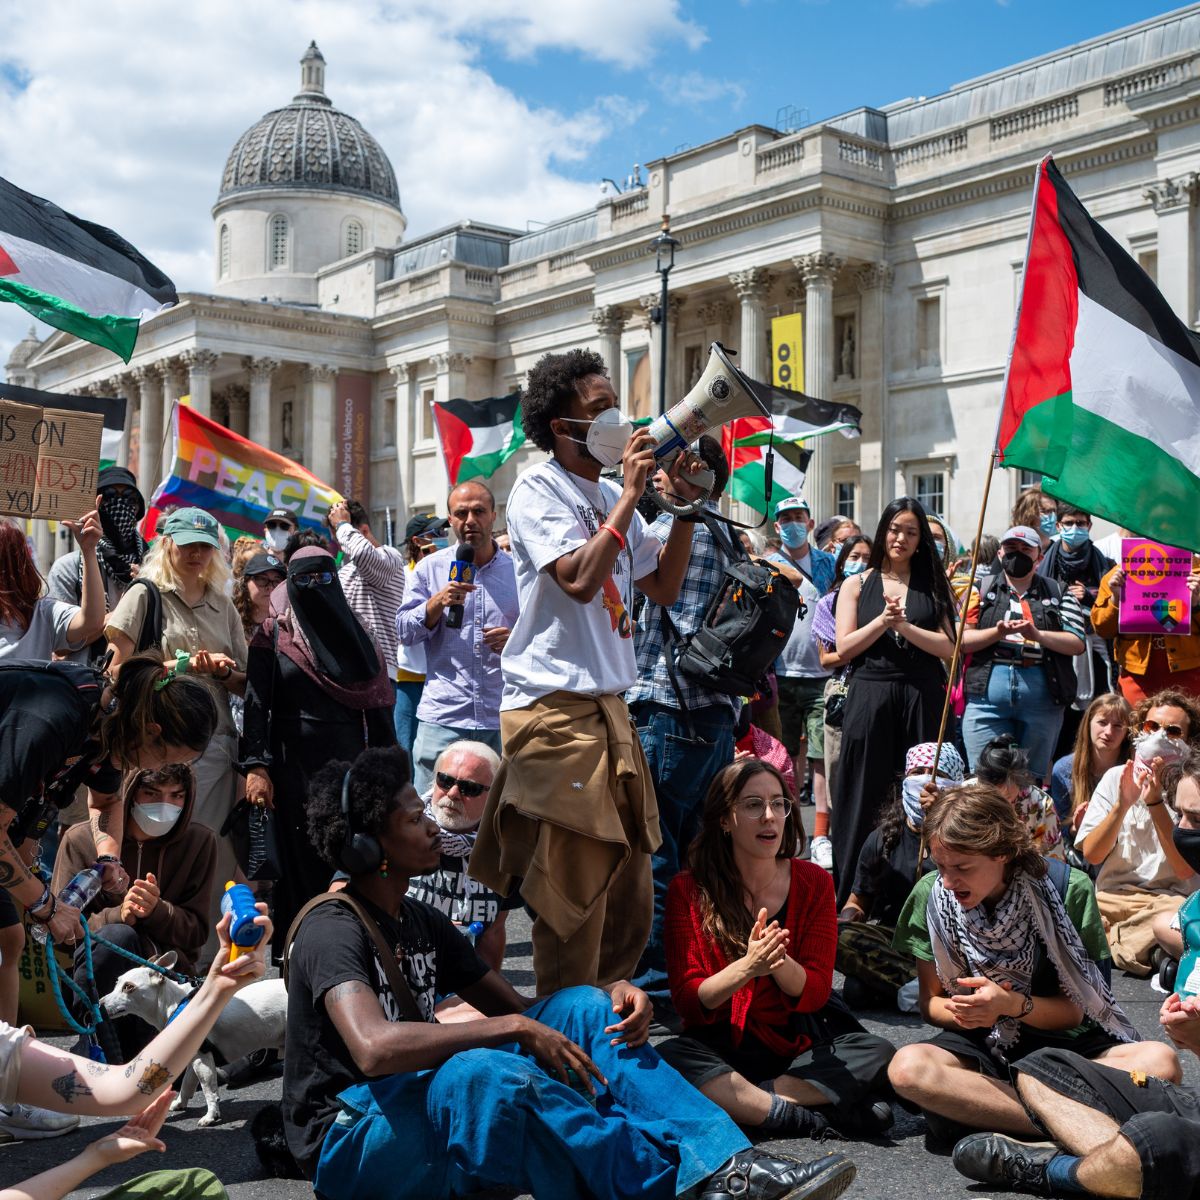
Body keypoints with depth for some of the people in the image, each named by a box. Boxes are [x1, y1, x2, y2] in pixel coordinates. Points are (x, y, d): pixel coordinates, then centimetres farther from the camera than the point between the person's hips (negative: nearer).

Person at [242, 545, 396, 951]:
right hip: (293, 762, -2)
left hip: (347, 761, 2)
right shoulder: (272, 635, 2)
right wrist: (256, 766, -14)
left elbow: (376, 704, 8)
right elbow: (256, 702, -5)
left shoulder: (352, 633, 10)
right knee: (299, 856, 0)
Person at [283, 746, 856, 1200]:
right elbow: (374, 1047, -35)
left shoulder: (421, 922, 11)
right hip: (352, 1145, -8)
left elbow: (515, 1007, 8)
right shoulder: (333, 930, -16)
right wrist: (514, 1030, -31)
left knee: (583, 1007, -7)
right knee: (481, 1072, -40)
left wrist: (612, 994, -11)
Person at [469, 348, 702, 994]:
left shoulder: (609, 497, 16)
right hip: (554, 706, -8)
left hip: (608, 707, 9)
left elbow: (663, 587, 15)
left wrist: (686, 505, 5)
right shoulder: (538, 488, -7)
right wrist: (631, 493, -16)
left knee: (630, 887, 14)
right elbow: (579, 578, -22)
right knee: (573, 893, -6)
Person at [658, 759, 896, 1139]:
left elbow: (815, 993, -5)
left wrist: (778, 961, -28)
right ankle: (819, 1116, -27)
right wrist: (747, 967, -30)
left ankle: (737, 1101, -23)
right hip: (721, 1046, -2)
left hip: (798, 1043, 2)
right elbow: (688, 1001, -11)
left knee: (878, 1054, -24)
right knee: (667, 1060, -33)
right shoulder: (688, 890, -5)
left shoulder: (814, 883, 0)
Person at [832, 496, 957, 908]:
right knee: (866, 798, 0)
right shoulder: (857, 585, 11)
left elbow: (949, 647, 2)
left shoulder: (931, 586, 13)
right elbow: (844, 649, 1)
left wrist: (905, 626, -10)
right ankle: (853, 893, 5)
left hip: (922, 699, 1)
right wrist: (883, 620, -10)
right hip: (870, 699, -1)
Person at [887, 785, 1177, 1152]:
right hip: (979, 1047, 0)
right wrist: (960, 1011, -21)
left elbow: (1074, 1010, -4)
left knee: (1160, 1061, -31)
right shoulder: (931, 895, -7)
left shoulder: (1068, 890, -11)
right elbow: (930, 1001, 3)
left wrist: (1012, 1004, -24)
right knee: (907, 1067, -34)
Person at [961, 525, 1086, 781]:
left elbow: (1077, 643, 0)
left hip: (1041, 700, 1)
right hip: (987, 697, 0)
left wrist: (1037, 635, -15)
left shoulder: (1058, 594, 12)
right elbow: (961, 640, 1)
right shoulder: (981, 590, 12)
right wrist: (998, 632, -15)